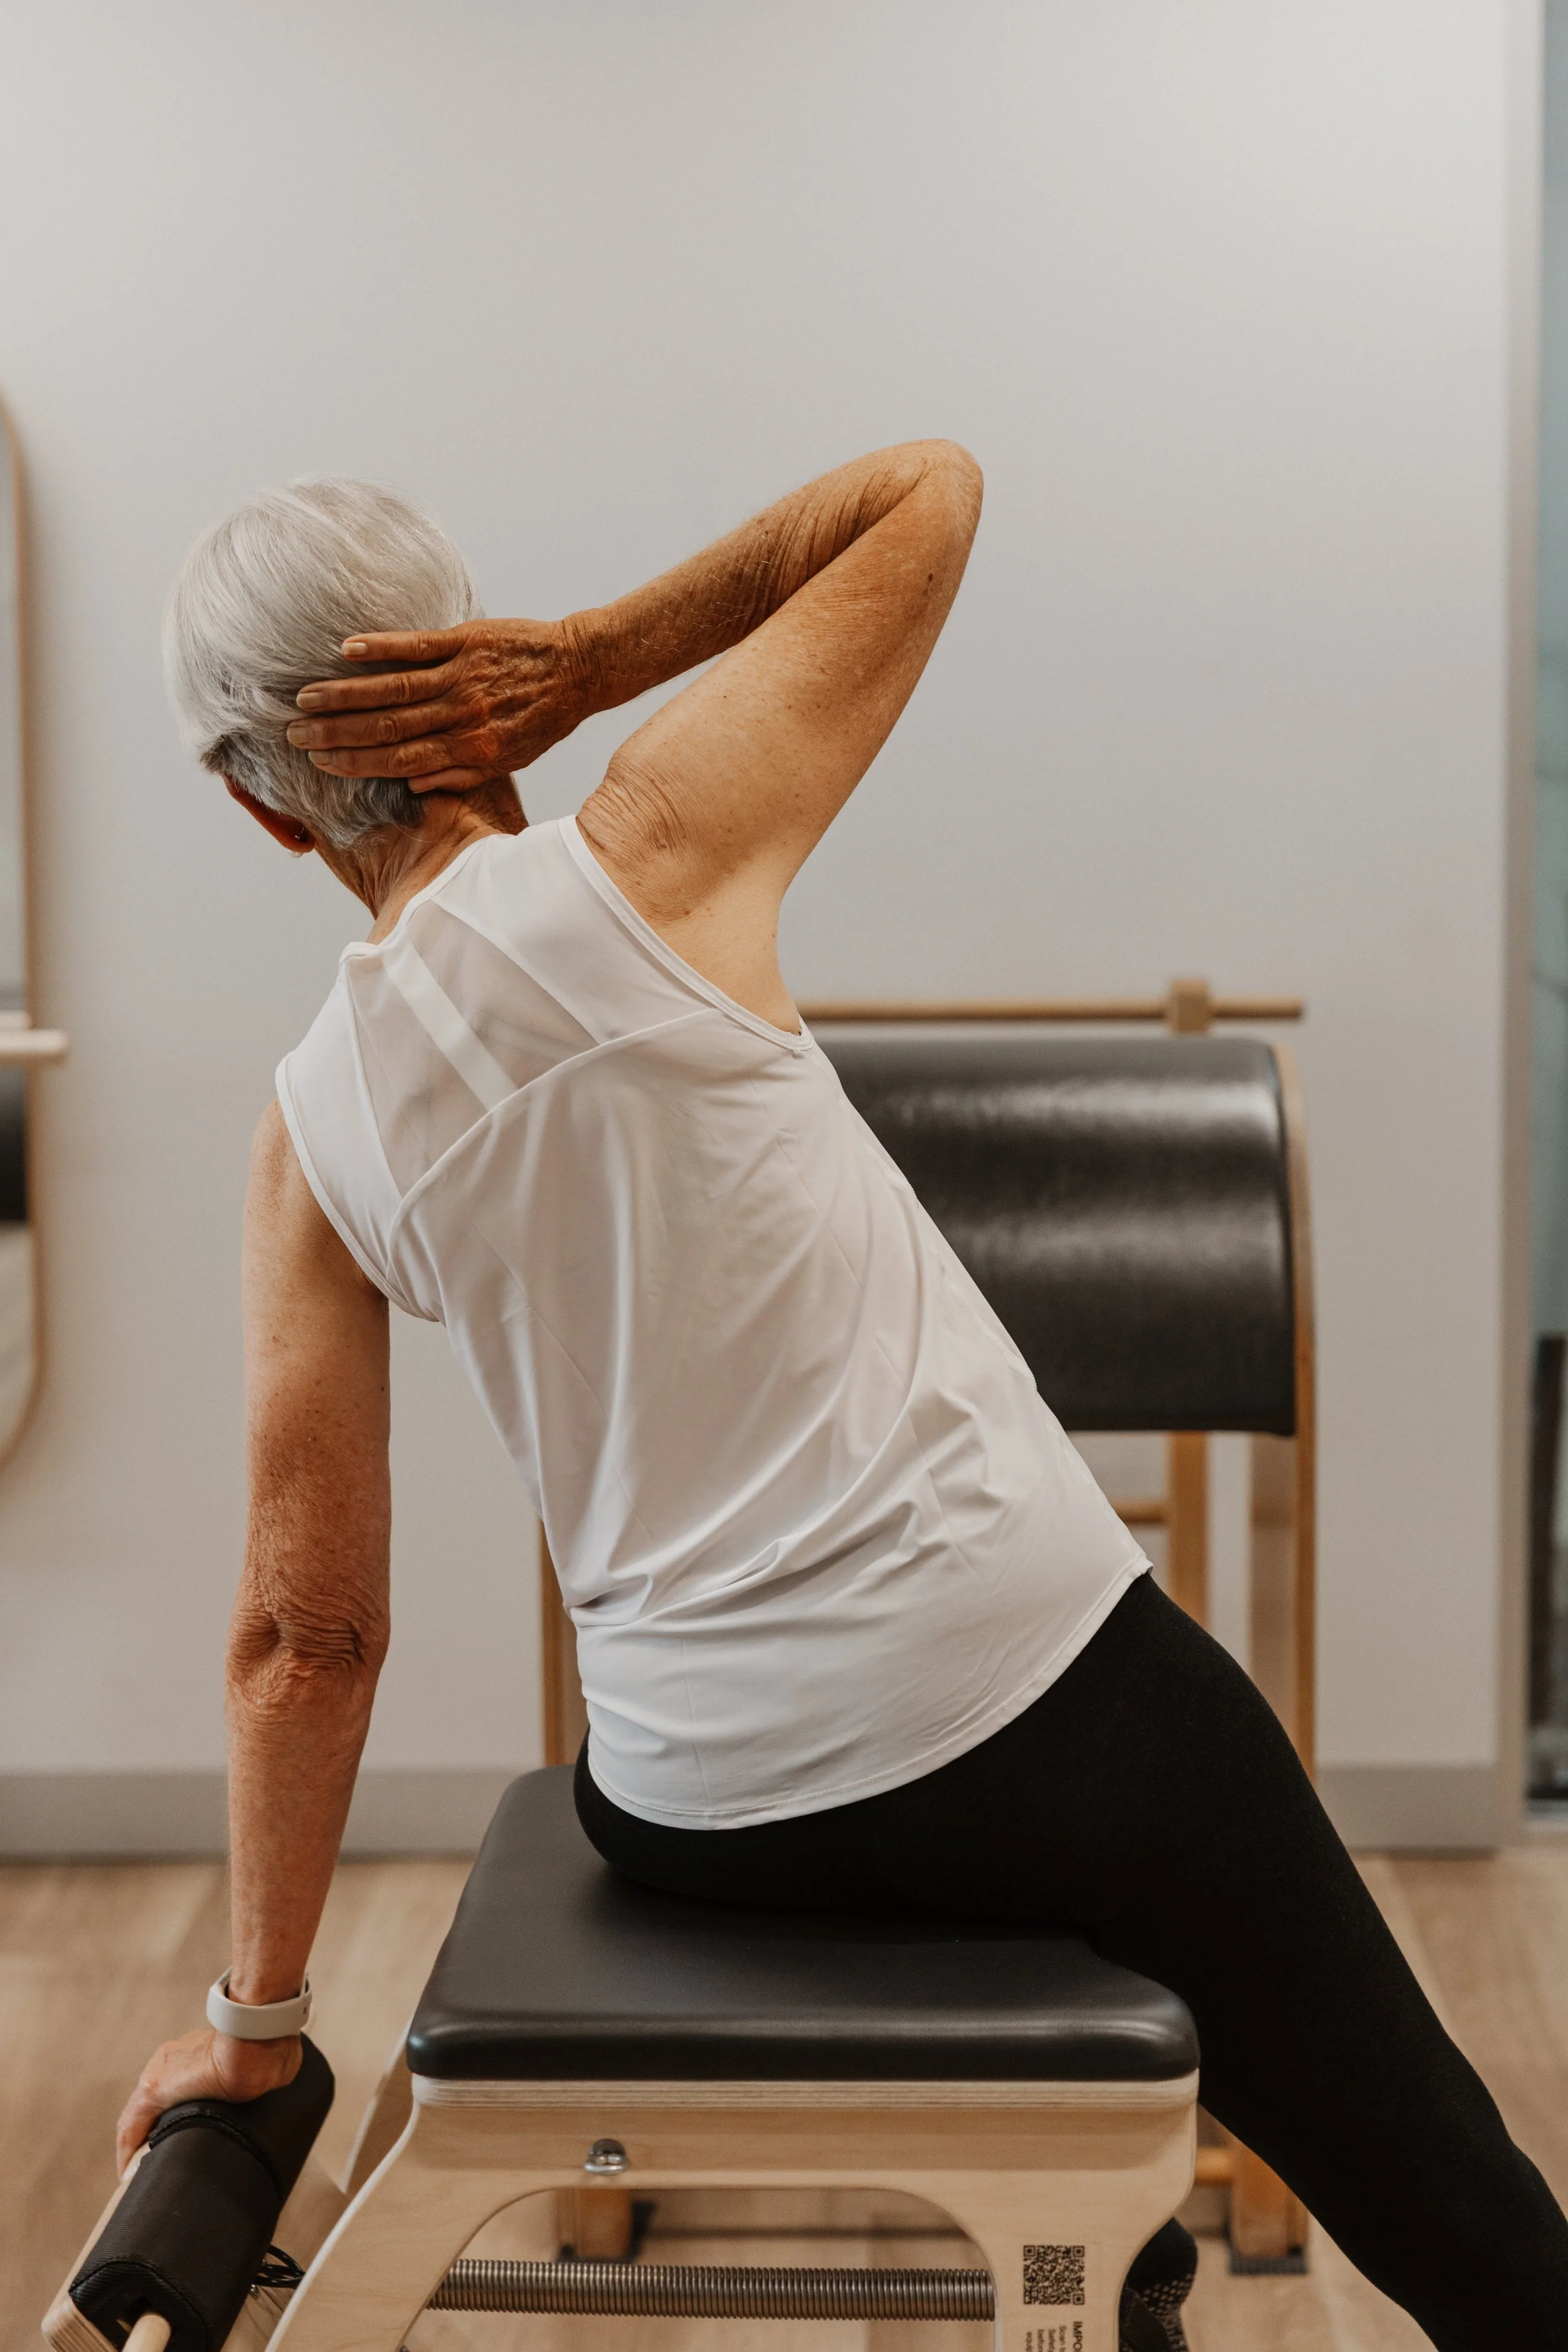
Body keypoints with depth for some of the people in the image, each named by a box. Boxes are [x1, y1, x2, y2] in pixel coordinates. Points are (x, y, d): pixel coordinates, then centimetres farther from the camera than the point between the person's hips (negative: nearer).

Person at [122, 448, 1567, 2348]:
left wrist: (254, 2014, 16)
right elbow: (929, 490, 2)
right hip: (1030, 1698, -3)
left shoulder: (311, 1136, 1)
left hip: (700, 1817, 4)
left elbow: (303, 1631, 5)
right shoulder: (636, 867, -9)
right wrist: (580, 662, -2)